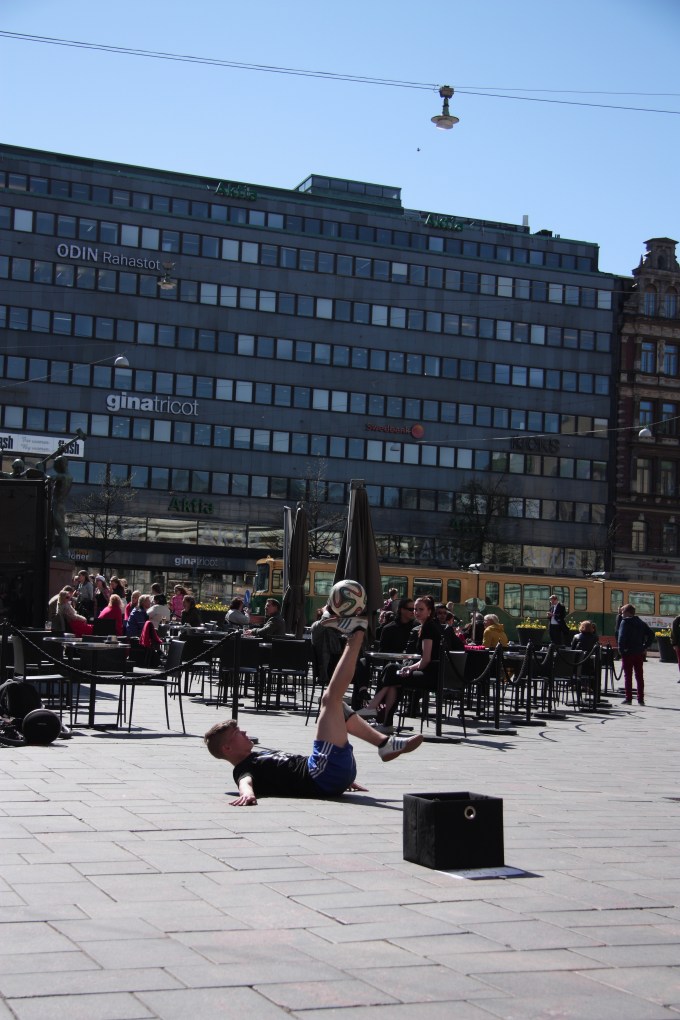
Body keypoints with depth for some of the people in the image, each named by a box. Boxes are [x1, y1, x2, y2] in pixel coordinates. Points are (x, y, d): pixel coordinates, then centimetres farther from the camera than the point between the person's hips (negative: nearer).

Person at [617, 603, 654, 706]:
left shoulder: (625, 622, -8)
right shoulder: (641, 623, 11)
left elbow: (621, 637, -19)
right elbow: (651, 634, 7)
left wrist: (621, 649, -15)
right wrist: (645, 646, 6)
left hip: (628, 652, -5)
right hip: (639, 653, 5)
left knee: (628, 676, 1)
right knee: (640, 676, 10)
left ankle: (628, 698, -1)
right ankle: (641, 699, 9)